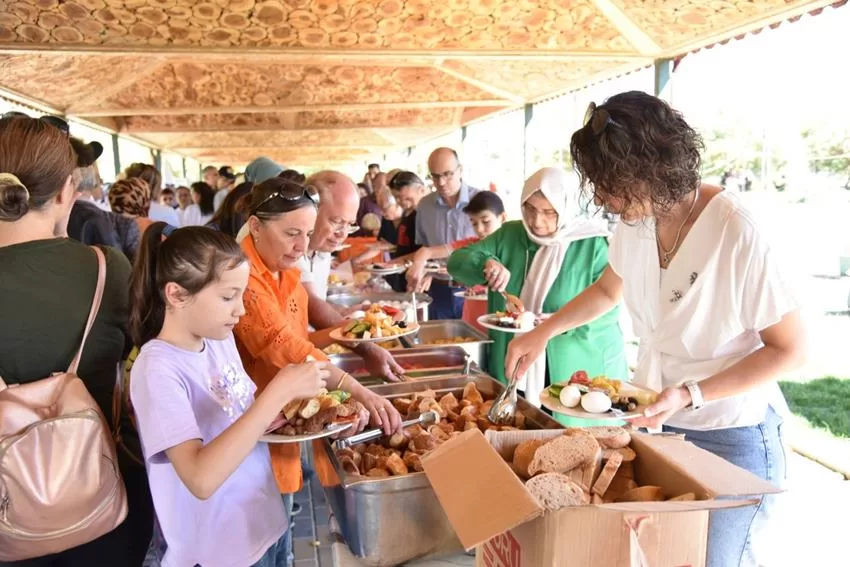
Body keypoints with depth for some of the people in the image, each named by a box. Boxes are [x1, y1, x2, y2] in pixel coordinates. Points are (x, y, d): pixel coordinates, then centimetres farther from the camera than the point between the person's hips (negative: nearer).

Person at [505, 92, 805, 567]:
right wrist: (544, 331, 3)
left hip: (730, 438, -5)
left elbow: (791, 349, -15)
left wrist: (692, 395, -24)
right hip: (657, 421, 6)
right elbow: (608, 290, 15)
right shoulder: (636, 217, -5)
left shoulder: (738, 232, -24)